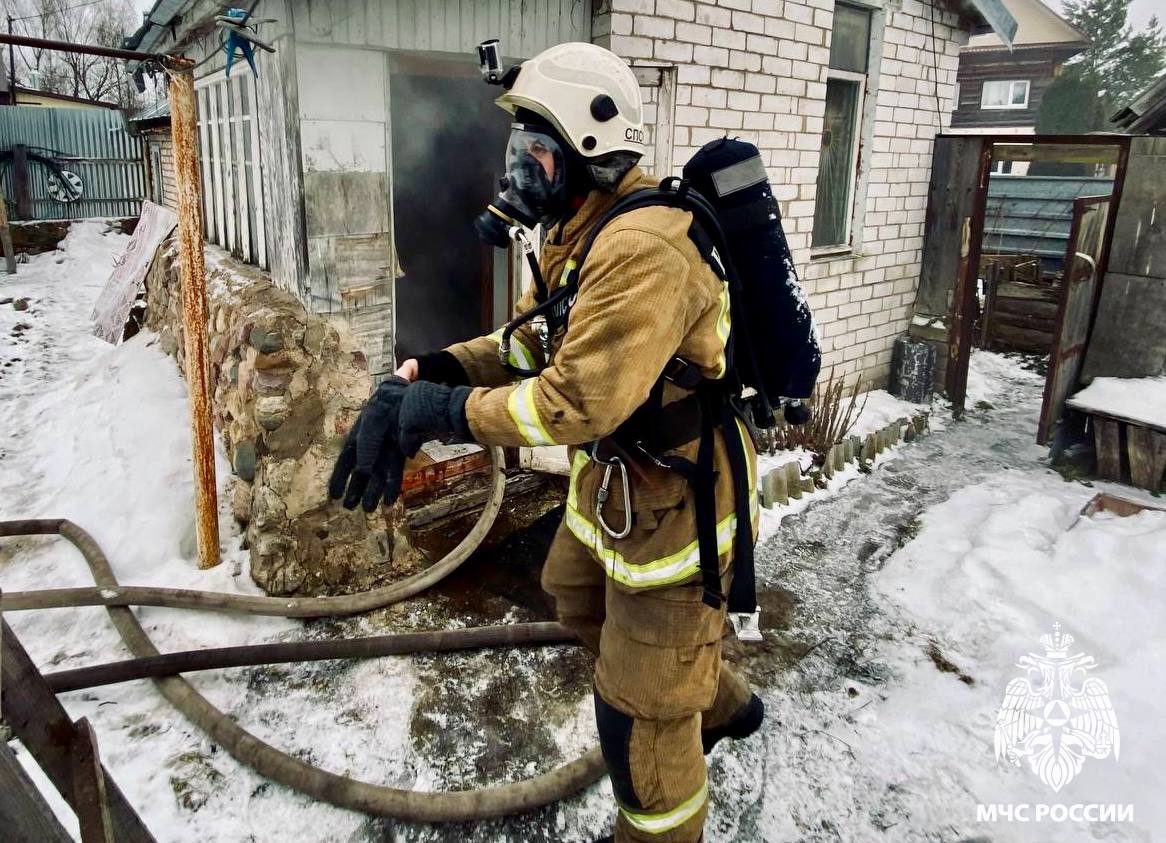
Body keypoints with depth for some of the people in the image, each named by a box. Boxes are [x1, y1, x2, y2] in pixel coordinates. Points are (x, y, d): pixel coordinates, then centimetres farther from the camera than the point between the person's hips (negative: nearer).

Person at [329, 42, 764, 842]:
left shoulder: (642, 249, -29)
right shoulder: (577, 233, 6)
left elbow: (578, 401, -33)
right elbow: (532, 343, 7)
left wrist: (446, 410, -23)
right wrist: (426, 372, -8)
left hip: (676, 498, -11)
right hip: (615, 474, 11)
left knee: (641, 715, 3)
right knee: (581, 597, 32)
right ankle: (722, 702, 53)